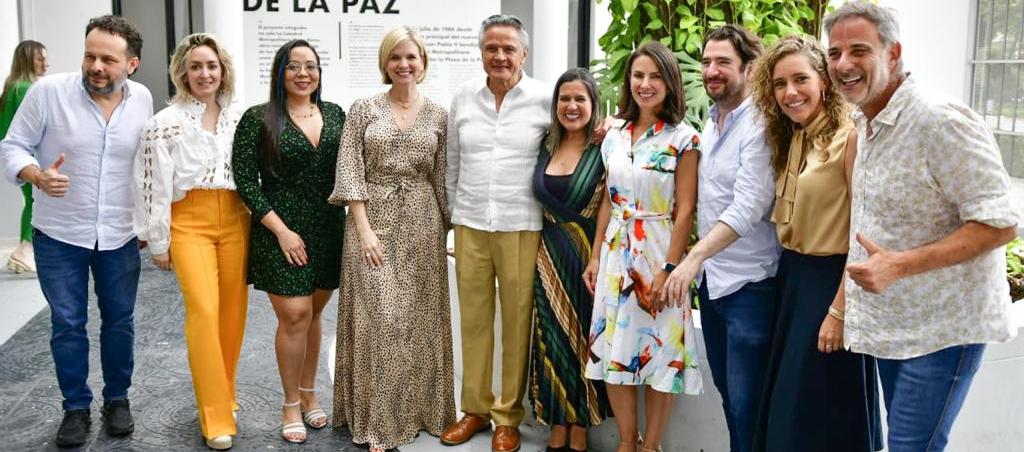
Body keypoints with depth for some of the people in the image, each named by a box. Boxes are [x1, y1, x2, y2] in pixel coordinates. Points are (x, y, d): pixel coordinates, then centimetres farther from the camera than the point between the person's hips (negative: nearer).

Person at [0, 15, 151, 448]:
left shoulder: (142, 99, -3)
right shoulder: (48, 91, -13)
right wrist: (38, 175, -27)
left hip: (120, 236, 2)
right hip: (59, 235, -2)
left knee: (119, 320, 12)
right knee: (67, 324, 6)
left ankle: (117, 399, 29)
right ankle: (76, 407, 23)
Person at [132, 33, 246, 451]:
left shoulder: (236, 120, 10)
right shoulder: (166, 123, -3)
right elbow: (157, 186, -2)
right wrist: (159, 242, -2)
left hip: (234, 221, 4)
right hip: (189, 223, -4)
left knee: (232, 310, 6)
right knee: (203, 310, -14)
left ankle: (224, 392, 26)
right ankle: (216, 417, -6)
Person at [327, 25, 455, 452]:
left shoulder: (438, 115, 6)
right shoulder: (364, 109, 0)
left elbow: (442, 179, 8)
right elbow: (350, 174, -5)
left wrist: (450, 227, 5)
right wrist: (364, 230, -12)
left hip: (422, 224, 2)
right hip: (374, 220, -2)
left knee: (421, 318, 8)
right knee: (378, 317, -2)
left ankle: (420, 408, 23)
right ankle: (378, 418, 9)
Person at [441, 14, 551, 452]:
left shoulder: (545, 100, -4)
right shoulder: (463, 97, 7)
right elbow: (452, 164, 13)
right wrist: (454, 215, 14)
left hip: (522, 227, -3)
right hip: (470, 225, 3)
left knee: (517, 321, 3)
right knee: (473, 318, 10)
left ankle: (508, 416, 17)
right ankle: (475, 408, 24)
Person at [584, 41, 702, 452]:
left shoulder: (682, 139, -8)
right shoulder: (615, 137, 8)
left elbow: (684, 210, -11)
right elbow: (608, 202, 12)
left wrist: (669, 268, -16)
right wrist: (596, 256, 9)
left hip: (659, 252, -5)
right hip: (616, 254, 5)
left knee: (659, 350, 4)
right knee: (614, 348, 8)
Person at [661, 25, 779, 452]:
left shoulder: (759, 127, -16)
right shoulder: (710, 123, 10)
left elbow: (747, 208, -25)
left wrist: (694, 257, -31)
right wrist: (698, 261, 8)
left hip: (749, 284, -8)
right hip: (710, 279, 8)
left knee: (747, 402, -1)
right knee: (727, 390, 18)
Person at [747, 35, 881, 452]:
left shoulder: (850, 136, -15)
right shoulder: (789, 141, 9)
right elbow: (787, 223, 10)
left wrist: (839, 311, -20)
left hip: (832, 282, -8)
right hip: (791, 278, 8)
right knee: (785, 408, 18)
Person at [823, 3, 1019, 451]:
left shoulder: (941, 121, -22)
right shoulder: (862, 124, 7)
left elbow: (999, 224, -23)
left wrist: (900, 265, -31)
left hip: (941, 329, -8)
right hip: (890, 324, 8)